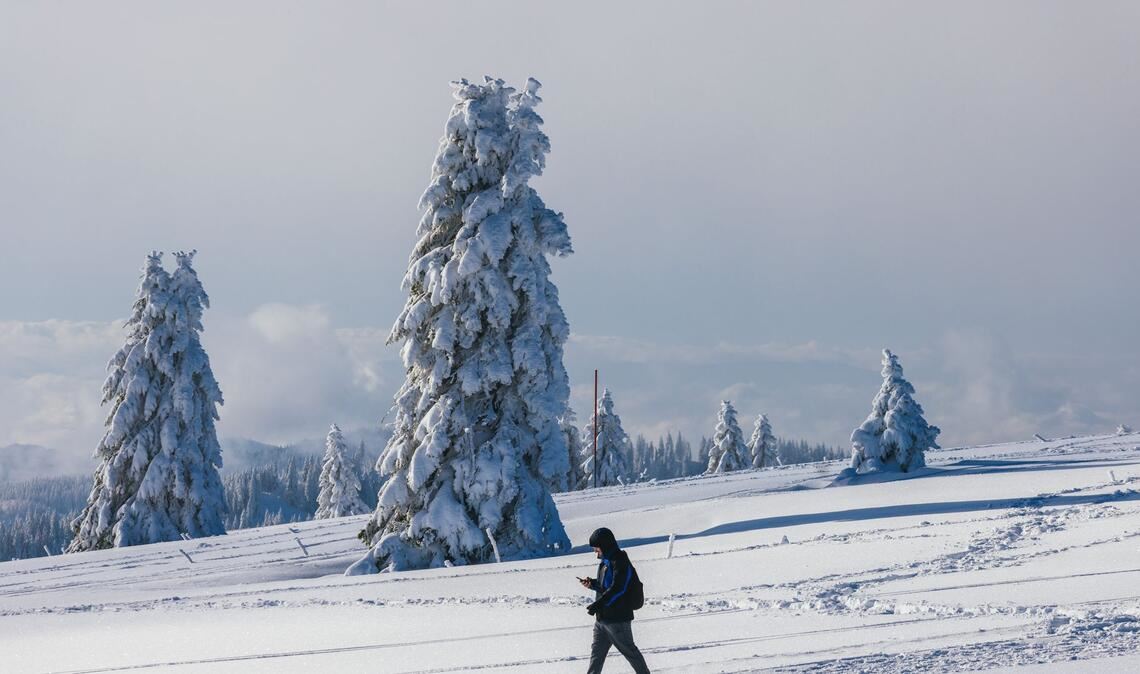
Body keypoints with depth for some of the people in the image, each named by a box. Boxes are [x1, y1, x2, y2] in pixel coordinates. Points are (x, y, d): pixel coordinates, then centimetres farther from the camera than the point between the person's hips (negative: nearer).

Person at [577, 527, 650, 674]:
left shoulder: (620, 563, -17)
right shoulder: (606, 562, 13)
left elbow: (617, 589, -26)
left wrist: (597, 605, -30)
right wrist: (592, 584, 3)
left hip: (617, 618, -9)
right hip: (601, 618, 9)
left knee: (628, 649, 2)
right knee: (597, 651, 9)